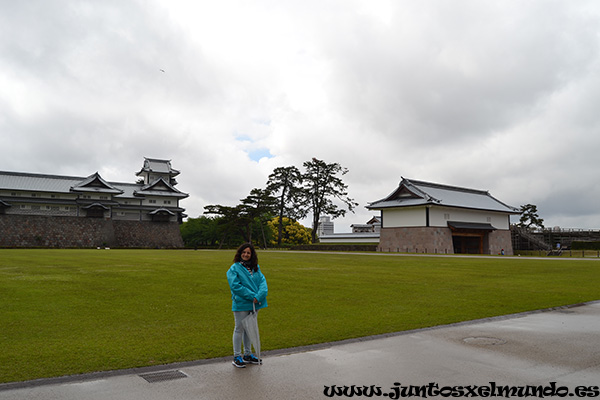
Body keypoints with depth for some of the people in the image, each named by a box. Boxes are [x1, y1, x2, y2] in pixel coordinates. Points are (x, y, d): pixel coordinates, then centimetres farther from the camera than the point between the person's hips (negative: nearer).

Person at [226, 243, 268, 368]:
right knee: (239, 329, 4)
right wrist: (252, 296, -19)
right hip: (241, 304, -5)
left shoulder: (256, 268, 9)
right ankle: (237, 356, 15)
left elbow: (262, 281, -1)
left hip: (254, 304, 6)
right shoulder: (234, 268, -8)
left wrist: (259, 296, -18)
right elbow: (235, 286, -16)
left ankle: (248, 354, 29)